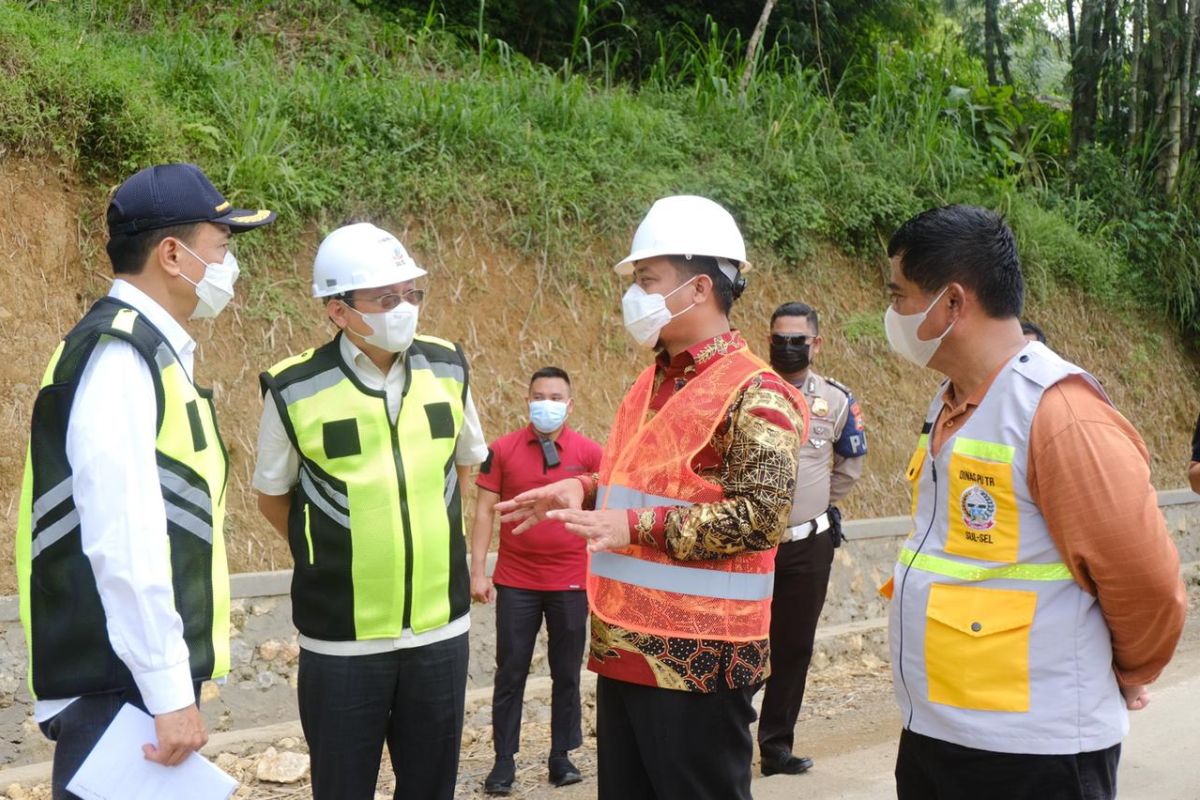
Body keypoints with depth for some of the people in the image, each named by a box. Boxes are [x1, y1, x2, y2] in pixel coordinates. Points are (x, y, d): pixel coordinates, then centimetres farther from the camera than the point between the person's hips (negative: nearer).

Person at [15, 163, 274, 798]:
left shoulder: (148, 350, 12)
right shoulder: (119, 355, -17)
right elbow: (122, 542, -24)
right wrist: (170, 694, -22)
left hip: (146, 674, 9)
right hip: (120, 685, -9)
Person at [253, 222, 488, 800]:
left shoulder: (448, 367, -1)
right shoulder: (295, 390, -12)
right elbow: (273, 496, 4)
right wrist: (332, 557, 6)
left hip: (440, 628, 3)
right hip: (342, 638, -3)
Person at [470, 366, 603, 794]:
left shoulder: (590, 453, -2)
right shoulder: (502, 450, -2)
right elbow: (485, 510, -1)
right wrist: (478, 572, -6)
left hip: (571, 582, 0)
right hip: (515, 582, 0)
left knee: (567, 674, 10)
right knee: (510, 674, 6)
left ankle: (561, 757, 23)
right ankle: (504, 761, 16)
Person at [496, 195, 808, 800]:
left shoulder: (754, 394, -14)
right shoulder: (655, 381, 13)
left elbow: (761, 517, -22)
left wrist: (639, 527, -24)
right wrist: (583, 490, 5)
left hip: (698, 656, -9)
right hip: (626, 644, 9)